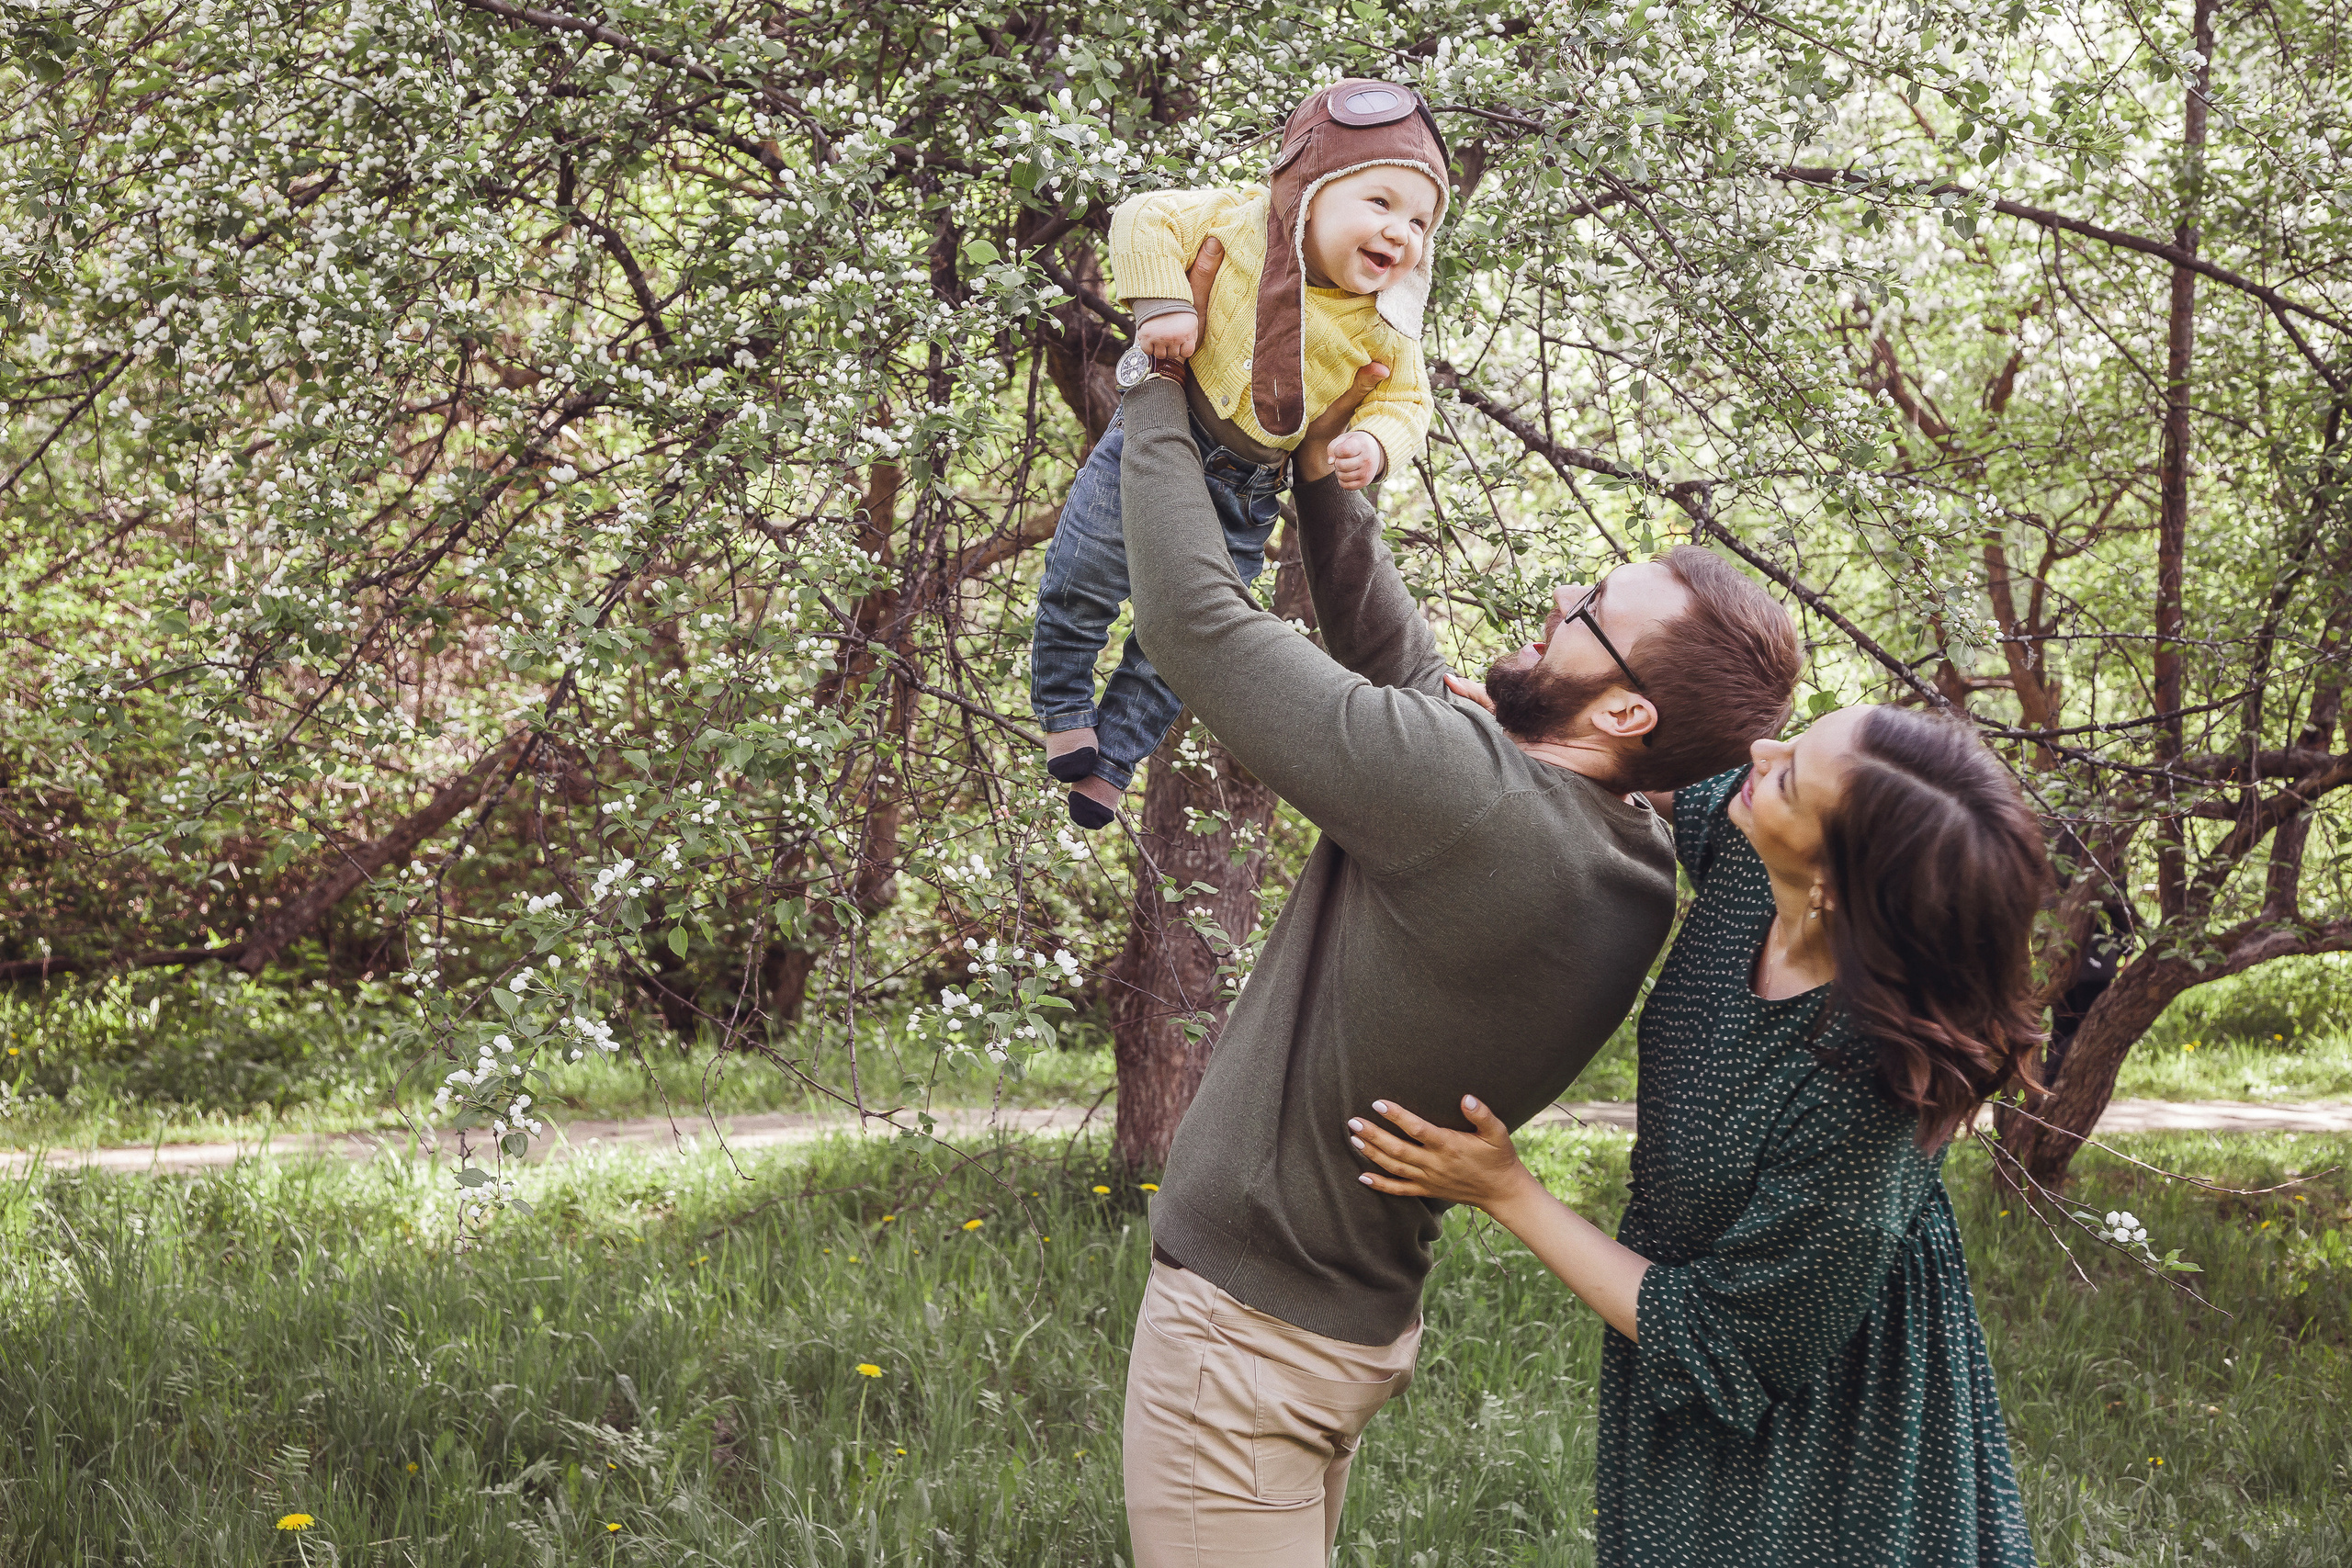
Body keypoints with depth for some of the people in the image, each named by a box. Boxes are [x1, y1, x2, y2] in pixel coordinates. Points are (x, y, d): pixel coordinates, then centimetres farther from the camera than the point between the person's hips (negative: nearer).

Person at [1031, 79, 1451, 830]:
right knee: (1081, 584, 7)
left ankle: (1113, 755, 28)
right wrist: (1163, 301, -23)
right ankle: (1064, 706, 32)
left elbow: (1405, 401, -1)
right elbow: (1147, 217, -9)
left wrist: (1375, 443, -22)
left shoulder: (1384, 330, -11)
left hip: (1245, 492, 2)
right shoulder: (1240, 222, -16)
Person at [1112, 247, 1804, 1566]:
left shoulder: (1469, 796, -28)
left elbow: (1197, 619, -22)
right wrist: (1324, 480, 5)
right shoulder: (1634, 865, -3)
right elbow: (1398, 664, 11)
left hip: (1248, 1321, -9)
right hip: (1363, 1322, 9)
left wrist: (1162, 391, -9)